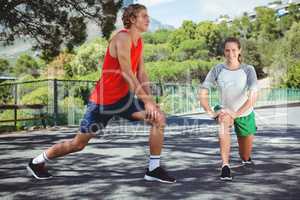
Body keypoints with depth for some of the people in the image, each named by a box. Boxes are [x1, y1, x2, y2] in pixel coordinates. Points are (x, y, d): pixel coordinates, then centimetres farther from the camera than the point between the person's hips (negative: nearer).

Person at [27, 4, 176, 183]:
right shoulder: (122, 38, -19)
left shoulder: (139, 41, 8)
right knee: (79, 143, 3)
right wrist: (147, 101, -26)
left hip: (123, 97, 8)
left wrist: (150, 100, -7)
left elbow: (141, 74, 5)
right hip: (103, 100, -8)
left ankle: (154, 169, 1)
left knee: (159, 118, -7)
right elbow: (127, 74, -26)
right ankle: (37, 161, 26)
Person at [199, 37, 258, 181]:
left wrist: (236, 113, -37)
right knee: (224, 122, -38)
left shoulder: (248, 70, -18)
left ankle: (245, 159, 50)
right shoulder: (217, 70, -14)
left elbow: (253, 96, -28)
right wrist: (211, 112, -29)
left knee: (245, 156, 11)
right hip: (224, 110, 0)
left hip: (245, 114, 0)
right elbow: (202, 94, -16)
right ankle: (225, 165, -35)